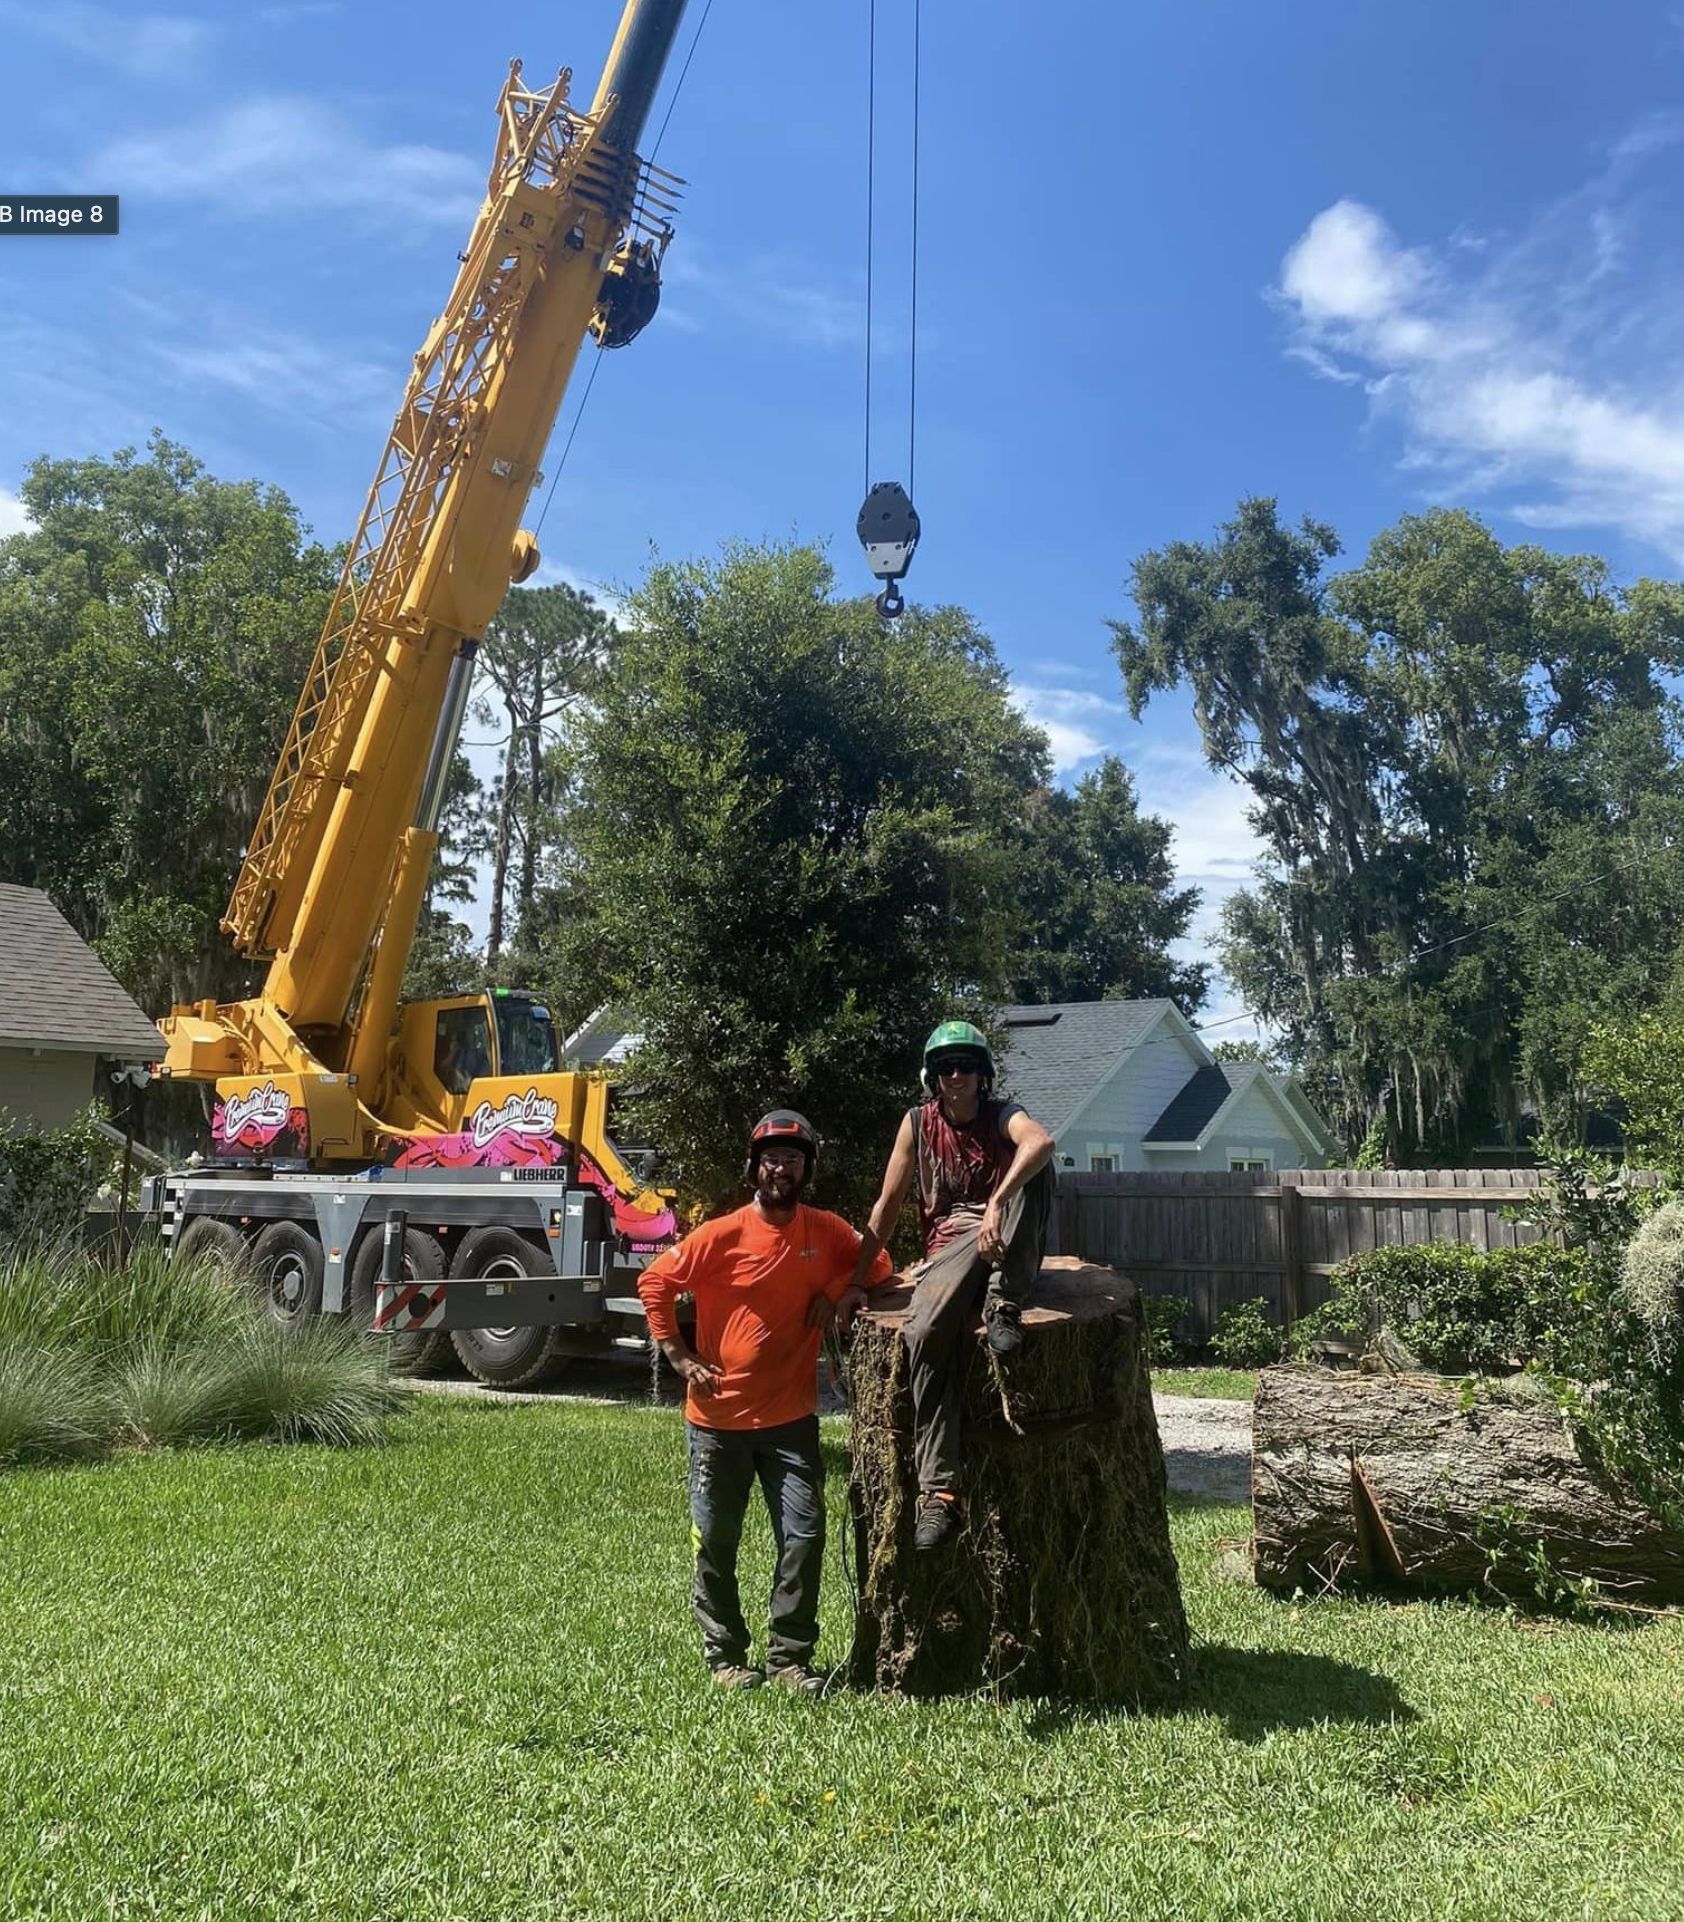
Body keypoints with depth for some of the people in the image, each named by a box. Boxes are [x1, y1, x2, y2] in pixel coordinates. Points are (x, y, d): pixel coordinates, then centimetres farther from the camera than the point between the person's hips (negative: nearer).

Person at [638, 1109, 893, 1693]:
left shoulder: (826, 1230, 0)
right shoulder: (722, 1235, -10)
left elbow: (876, 1265, 14)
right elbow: (654, 1283, -4)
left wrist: (841, 1289, -6)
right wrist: (679, 1355, -6)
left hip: (791, 1418, 2)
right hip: (719, 1417, -2)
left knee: (805, 1536, -1)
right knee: (716, 1543, 8)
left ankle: (789, 1656, 14)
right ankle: (724, 1656, 25)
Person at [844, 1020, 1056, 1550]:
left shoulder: (1001, 1116, -1)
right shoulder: (918, 1123, 6)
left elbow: (1041, 1141, -27)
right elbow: (889, 1205, 7)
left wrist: (997, 1205, -42)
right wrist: (855, 1282, 2)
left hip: (1006, 1248, 0)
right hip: (948, 1250, 1)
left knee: (1031, 1166, -27)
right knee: (925, 1333, -31)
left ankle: (1004, 1305, -25)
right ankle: (938, 1493, -29)